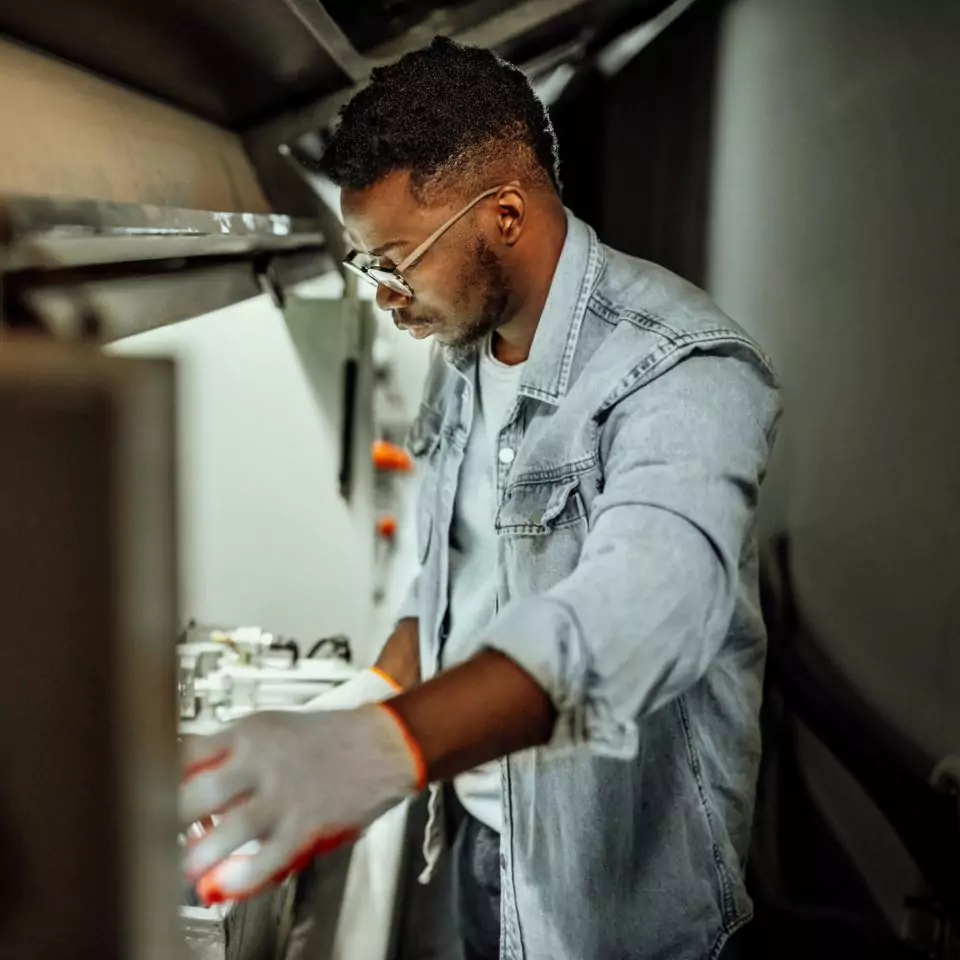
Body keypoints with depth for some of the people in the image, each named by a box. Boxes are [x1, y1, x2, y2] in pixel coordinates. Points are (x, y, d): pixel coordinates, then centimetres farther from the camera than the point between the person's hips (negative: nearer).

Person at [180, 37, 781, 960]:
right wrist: (372, 699, -4)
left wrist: (378, 747, -58)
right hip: (483, 831, 7)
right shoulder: (462, 347, 1)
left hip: (621, 884, -6)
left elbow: (645, 605, -44)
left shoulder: (682, 373, -27)